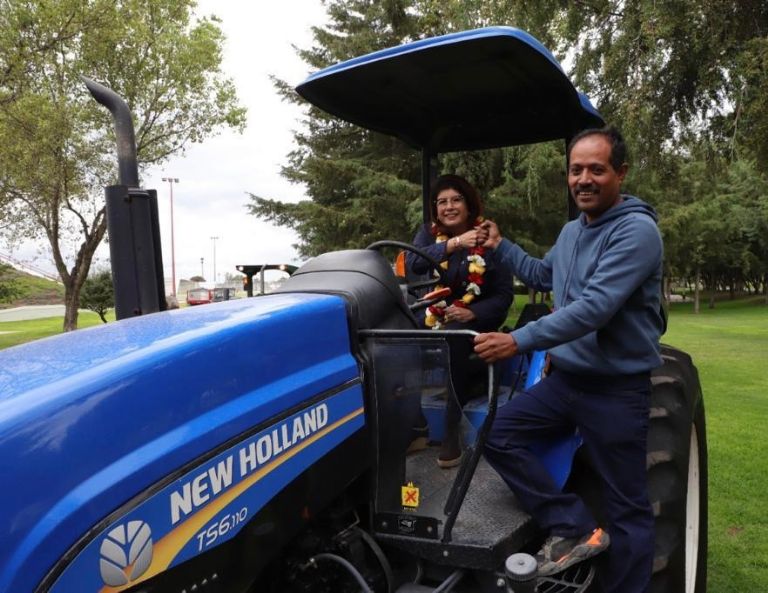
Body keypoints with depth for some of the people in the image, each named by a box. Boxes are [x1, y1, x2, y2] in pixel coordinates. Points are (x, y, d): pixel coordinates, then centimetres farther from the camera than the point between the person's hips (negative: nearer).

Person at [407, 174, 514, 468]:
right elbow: (413, 262, -21)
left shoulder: (488, 239, -4)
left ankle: (452, 430, -26)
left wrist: (472, 313, -25)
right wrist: (454, 244, -34)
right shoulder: (429, 233, 2)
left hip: (475, 320, -2)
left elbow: (504, 294, -7)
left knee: (454, 338, -35)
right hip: (434, 318, 3)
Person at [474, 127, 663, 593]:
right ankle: (574, 526, 3)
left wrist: (520, 341, -33)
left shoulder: (637, 230, -17)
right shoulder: (572, 231, 10)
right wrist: (500, 246, 20)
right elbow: (543, 275, 29)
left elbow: (594, 307, -28)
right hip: (566, 377, 7)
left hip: (617, 388, -7)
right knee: (498, 433, -7)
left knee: (627, 508, 4)